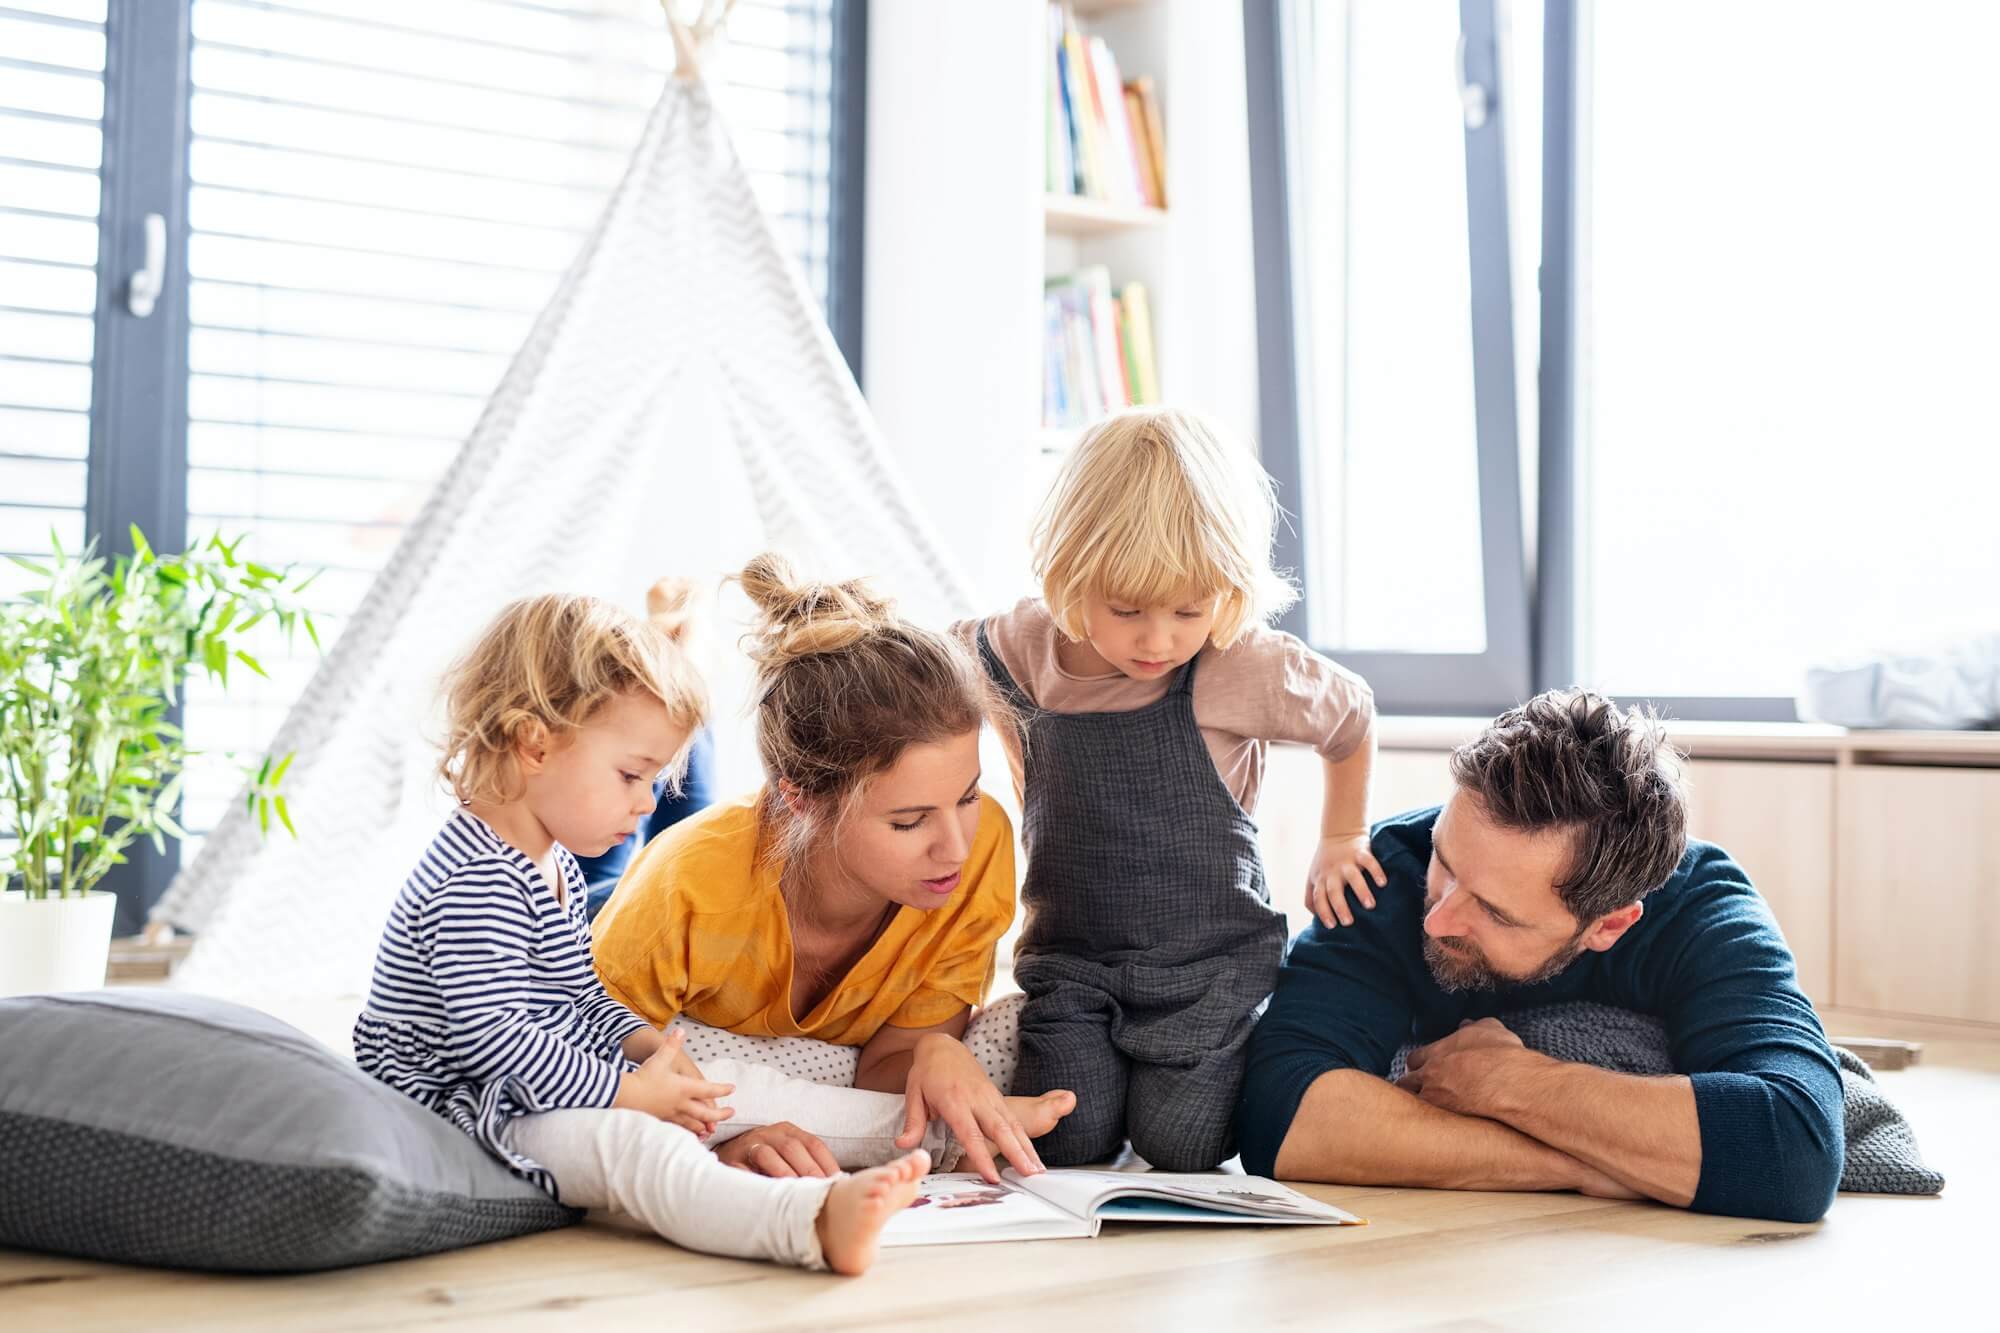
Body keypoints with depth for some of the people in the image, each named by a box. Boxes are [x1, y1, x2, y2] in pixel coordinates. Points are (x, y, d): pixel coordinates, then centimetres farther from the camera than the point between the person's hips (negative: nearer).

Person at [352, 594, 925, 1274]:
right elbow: (489, 1037, -26)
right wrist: (624, 1091, -20)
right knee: (626, 1143, -33)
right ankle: (815, 1223, -54)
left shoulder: (554, 862, 15)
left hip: (551, 1093, 13)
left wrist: (640, 1040, 5)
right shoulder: (476, 884, -21)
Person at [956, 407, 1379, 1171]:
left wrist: (1340, 841, 14)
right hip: (1071, 955, 2)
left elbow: (1352, 715, 5)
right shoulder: (1022, 651, -8)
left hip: (1208, 955, -2)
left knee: (1178, 1147, -14)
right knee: (1068, 1140, -14)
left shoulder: (1245, 668, -16)